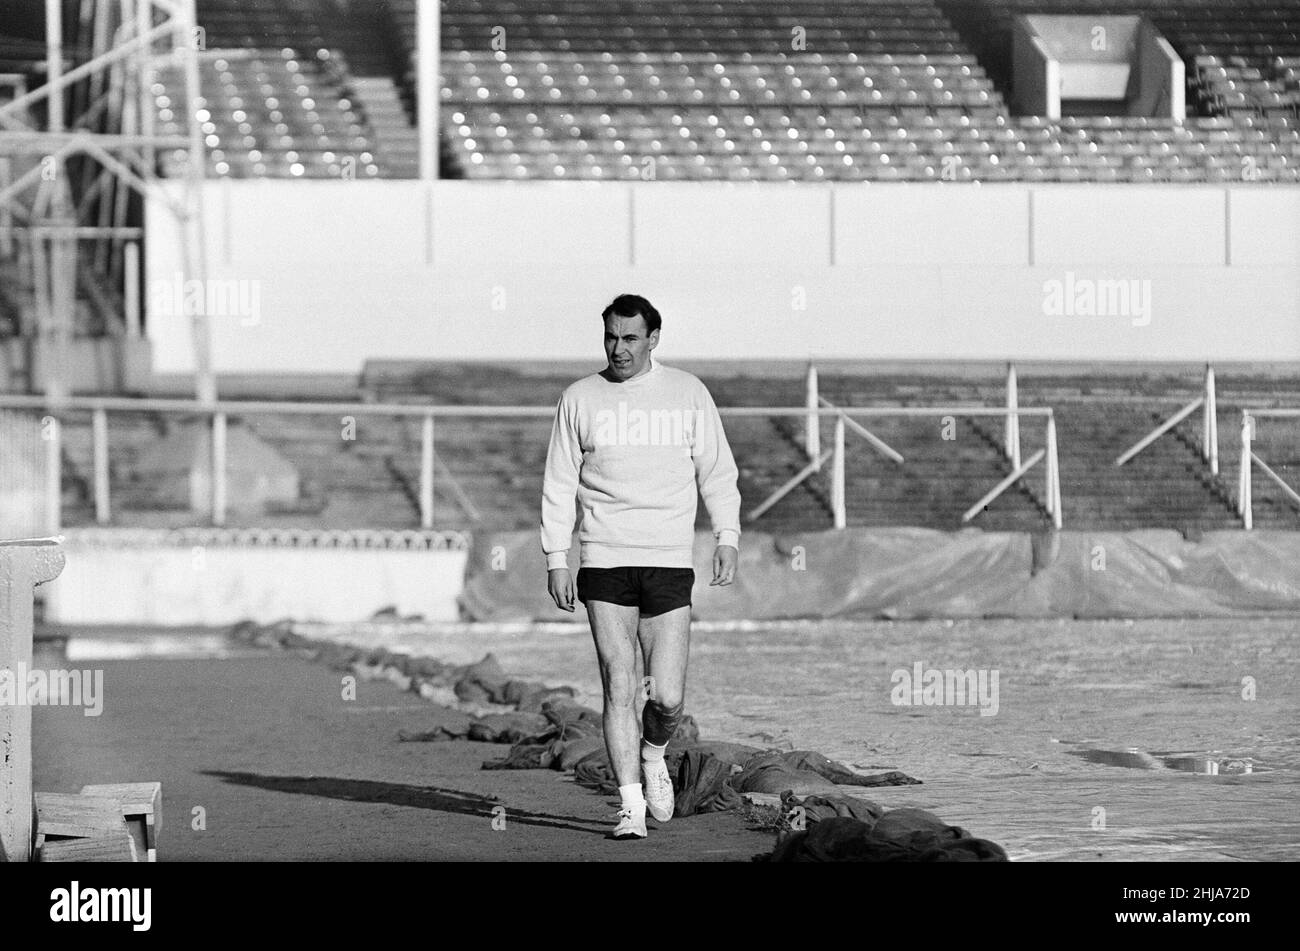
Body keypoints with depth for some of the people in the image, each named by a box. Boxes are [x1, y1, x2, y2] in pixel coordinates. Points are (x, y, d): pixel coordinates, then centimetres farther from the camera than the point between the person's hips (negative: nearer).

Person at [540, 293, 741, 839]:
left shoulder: (687, 394, 7)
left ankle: (653, 756, 27)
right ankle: (631, 804, 0)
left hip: (669, 563, 0)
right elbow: (559, 485, 9)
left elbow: (716, 471, 13)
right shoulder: (580, 399, 7)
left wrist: (727, 536, 1)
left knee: (668, 699, -5)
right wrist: (556, 558, 2)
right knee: (618, 689, -7)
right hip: (604, 563, 0)